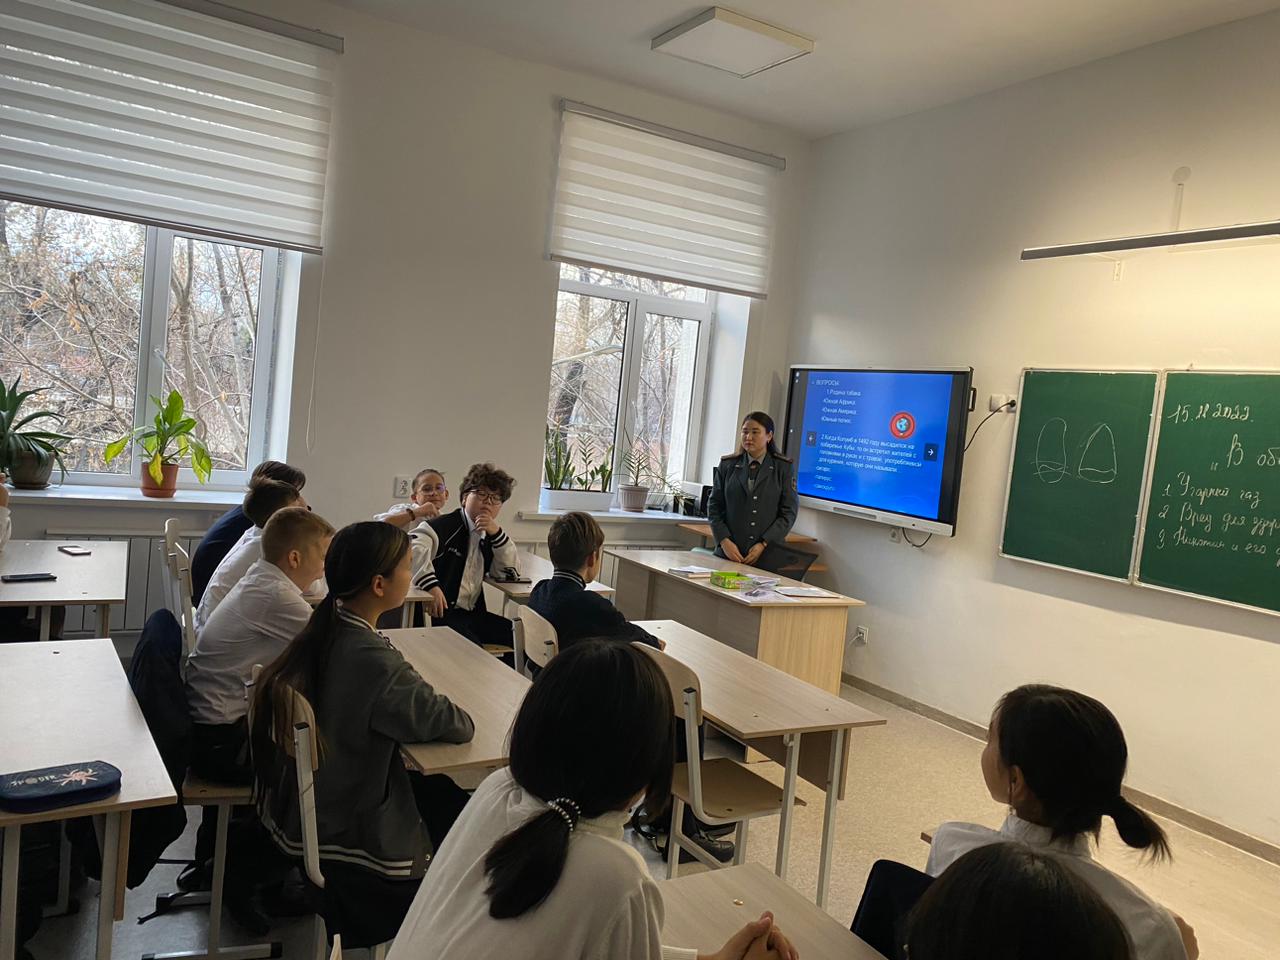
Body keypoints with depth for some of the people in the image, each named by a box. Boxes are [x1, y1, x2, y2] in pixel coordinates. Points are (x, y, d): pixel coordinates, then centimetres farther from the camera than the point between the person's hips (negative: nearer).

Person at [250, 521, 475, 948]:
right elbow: (456, 725, -22)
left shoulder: (322, 632, -7)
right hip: (343, 840, -8)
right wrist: (461, 720, -2)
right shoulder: (373, 660, -31)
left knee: (440, 792, 18)